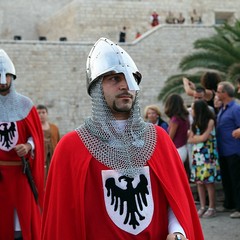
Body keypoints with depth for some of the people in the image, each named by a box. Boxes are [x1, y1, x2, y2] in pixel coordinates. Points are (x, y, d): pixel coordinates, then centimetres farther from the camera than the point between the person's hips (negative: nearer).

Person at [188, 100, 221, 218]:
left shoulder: (210, 121, -5)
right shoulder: (195, 123, 13)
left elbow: (204, 137, -10)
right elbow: (190, 140, 5)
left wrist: (195, 137, 5)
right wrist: (200, 137, -9)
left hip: (207, 155, -6)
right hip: (197, 154, 6)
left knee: (208, 182, -7)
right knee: (199, 182, 3)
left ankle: (212, 208, -1)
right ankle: (203, 207, 10)